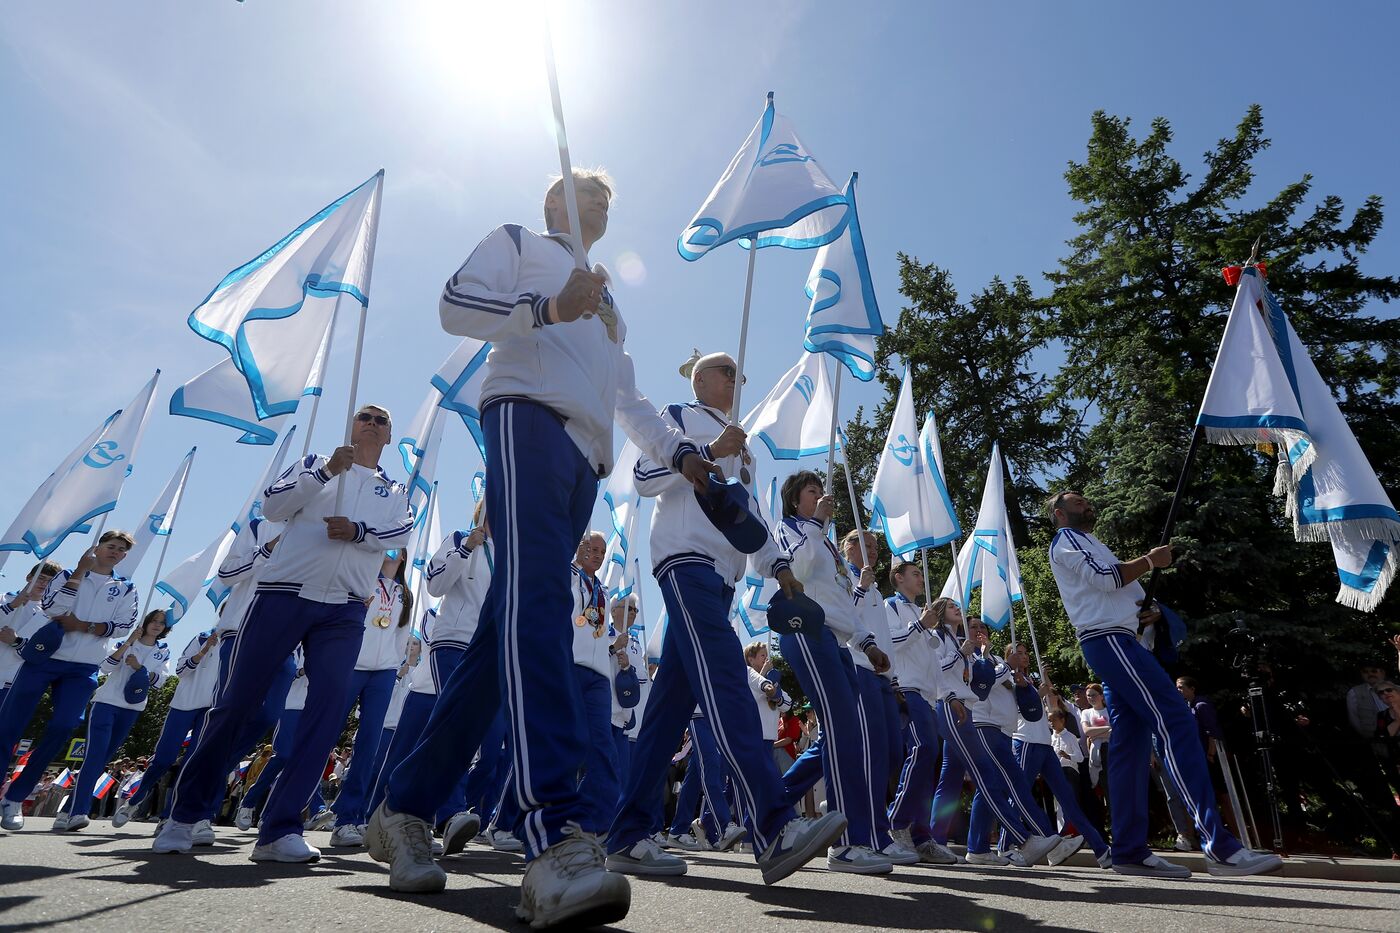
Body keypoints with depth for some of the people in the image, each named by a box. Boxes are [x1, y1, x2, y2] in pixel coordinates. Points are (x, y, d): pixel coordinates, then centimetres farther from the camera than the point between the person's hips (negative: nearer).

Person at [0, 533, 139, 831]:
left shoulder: (126, 589, 10)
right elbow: (52, 608, -9)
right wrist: (80, 570, -12)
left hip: (84, 669, 0)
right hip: (44, 657, 0)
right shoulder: (69, 575, 10)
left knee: (61, 729, -8)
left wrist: (81, 625, -10)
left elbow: (123, 627, -1)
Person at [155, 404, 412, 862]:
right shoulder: (315, 463, 14)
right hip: (284, 596, -1)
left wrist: (359, 530, -20)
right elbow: (273, 506, -1)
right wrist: (327, 470, -13)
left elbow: (401, 530, -2)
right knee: (236, 702, 3)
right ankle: (183, 813, 22)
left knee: (329, 709, -11)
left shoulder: (394, 491, 18)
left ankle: (280, 828, -5)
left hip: (345, 612, 1)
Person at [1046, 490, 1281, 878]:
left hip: (1114, 640, 10)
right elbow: (1104, 577, -14)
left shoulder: (1084, 544, 30)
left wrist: (1140, 611, 12)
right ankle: (1218, 845, -22)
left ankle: (1130, 850, 3)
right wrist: (1150, 560, -3)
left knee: (1129, 742, 3)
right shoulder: (1067, 539, 0)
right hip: (1109, 640, -10)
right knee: (1176, 723, -17)